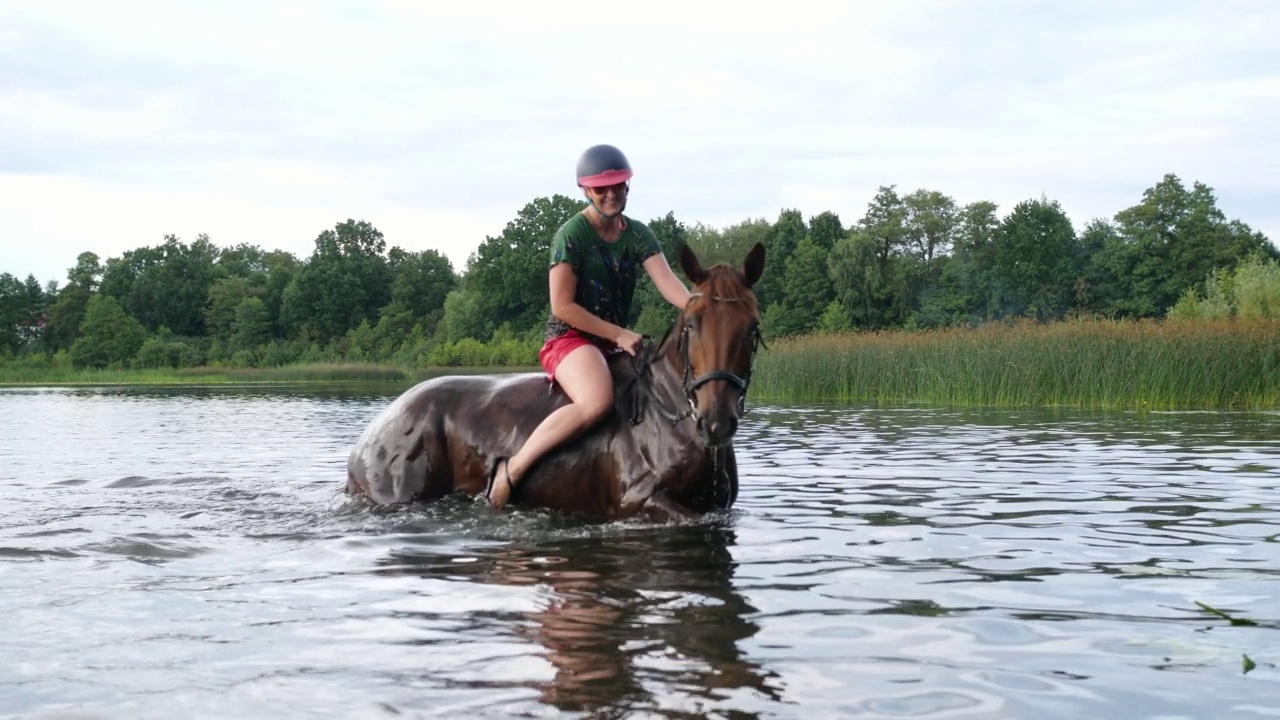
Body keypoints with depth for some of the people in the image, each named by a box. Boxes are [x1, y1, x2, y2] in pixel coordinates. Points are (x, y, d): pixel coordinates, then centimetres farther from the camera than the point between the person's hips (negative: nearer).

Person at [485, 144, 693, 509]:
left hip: (618, 341, 7)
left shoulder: (638, 234, 8)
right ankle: (511, 468, -26)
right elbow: (562, 306, -14)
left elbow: (667, 280, -8)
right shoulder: (573, 235, -10)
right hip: (570, 338, -7)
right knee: (597, 401, -35)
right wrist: (618, 334, -17)